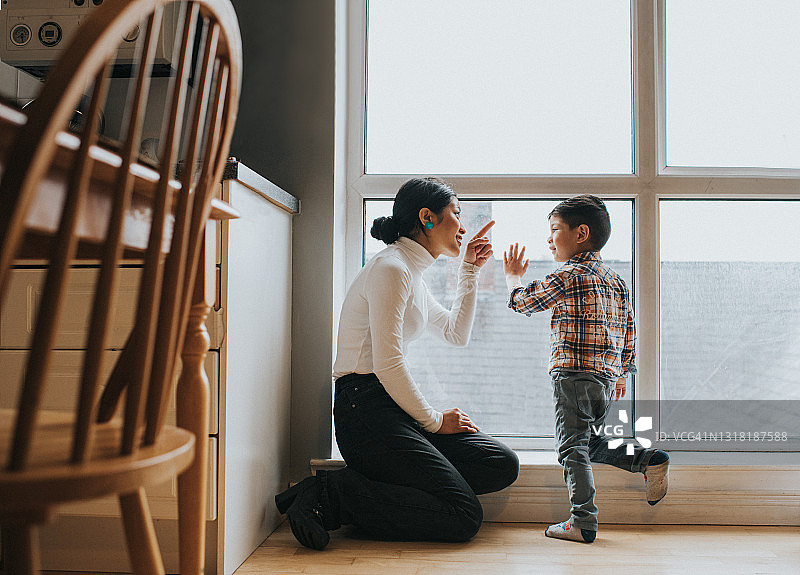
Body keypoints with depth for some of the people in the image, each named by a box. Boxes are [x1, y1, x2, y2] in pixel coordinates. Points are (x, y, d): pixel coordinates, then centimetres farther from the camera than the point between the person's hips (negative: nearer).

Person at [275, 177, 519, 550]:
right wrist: (435, 421, -8)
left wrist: (470, 271, 23)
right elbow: (387, 364, -18)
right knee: (464, 517, -17)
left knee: (503, 466, -4)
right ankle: (331, 494, -12)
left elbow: (457, 334, 29)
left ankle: (365, 486, -5)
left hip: (397, 408, 10)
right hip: (366, 409, -10)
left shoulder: (411, 273, 20)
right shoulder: (391, 268, -11)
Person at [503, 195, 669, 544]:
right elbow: (629, 330, 17)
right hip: (607, 377, 8)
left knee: (572, 448, -1)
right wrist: (623, 373, 26)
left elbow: (522, 302, -3)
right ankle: (648, 459, 7)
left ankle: (583, 523, 0)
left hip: (574, 375, -8)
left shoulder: (568, 276, -11)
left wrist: (512, 278, 17)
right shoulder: (616, 280, 14)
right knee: (591, 443, 22)